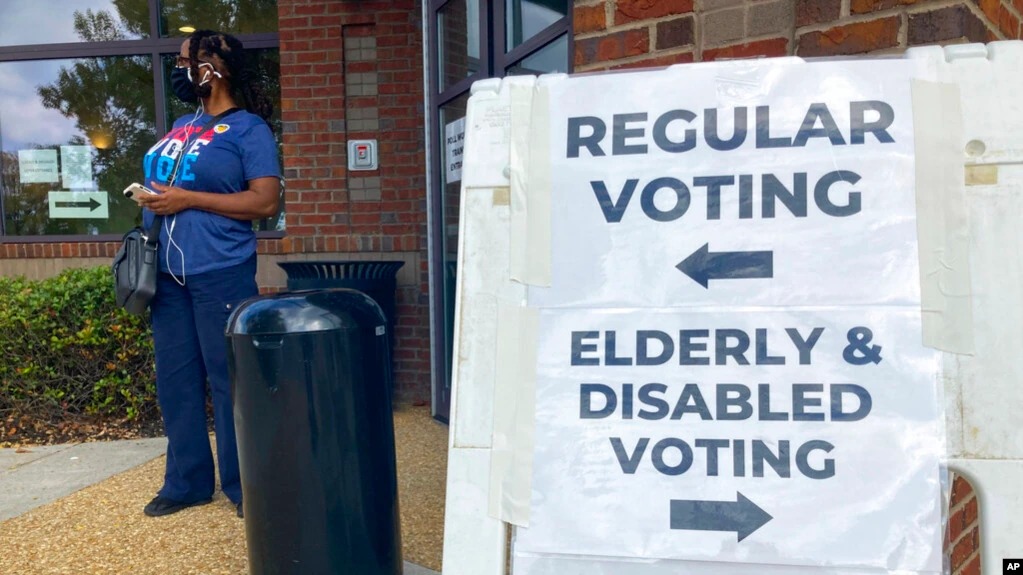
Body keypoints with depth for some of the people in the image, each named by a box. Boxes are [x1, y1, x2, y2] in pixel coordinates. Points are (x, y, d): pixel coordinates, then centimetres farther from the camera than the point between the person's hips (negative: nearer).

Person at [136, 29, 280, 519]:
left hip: (221, 274, -8)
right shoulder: (182, 125, 18)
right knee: (175, 380, 11)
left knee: (228, 381, -1)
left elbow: (265, 203, -14)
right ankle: (186, 482, 24)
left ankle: (242, 485, 13)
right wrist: (150, 202, 7)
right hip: (168, 274, 8)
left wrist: (187, 199, -15)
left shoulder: (248, 128, -5)